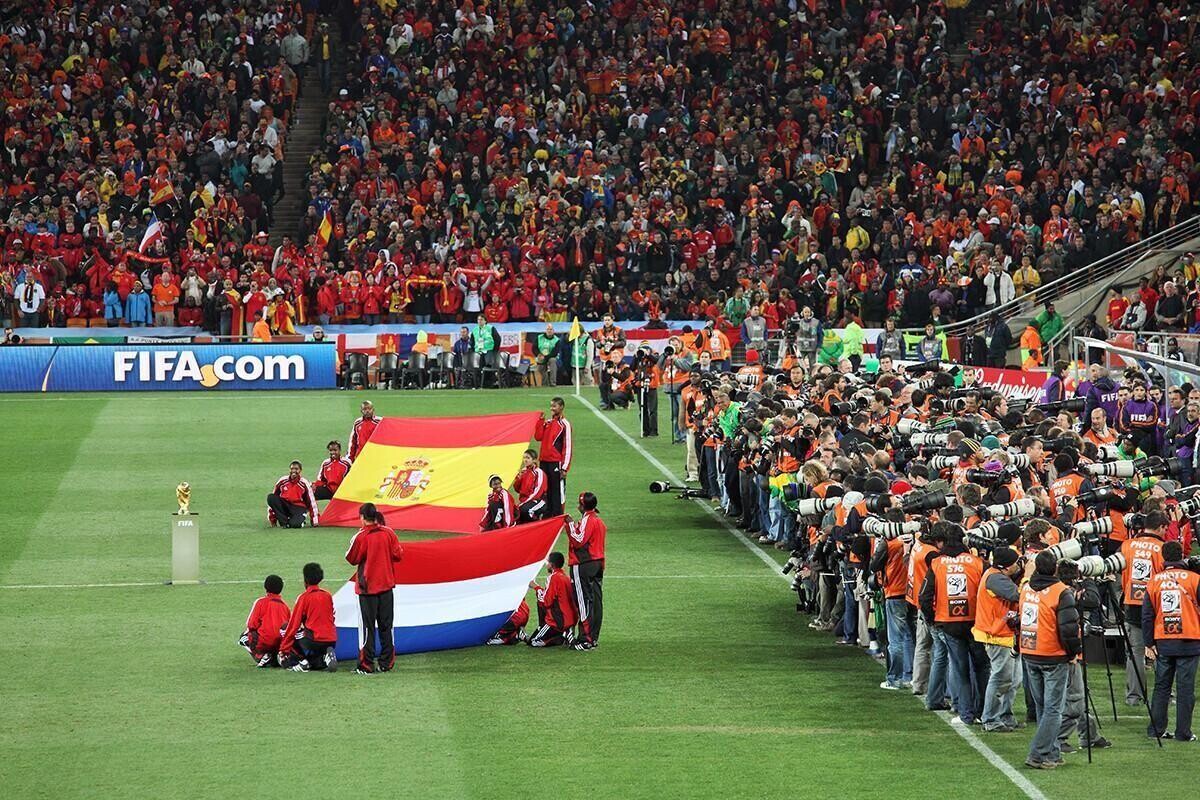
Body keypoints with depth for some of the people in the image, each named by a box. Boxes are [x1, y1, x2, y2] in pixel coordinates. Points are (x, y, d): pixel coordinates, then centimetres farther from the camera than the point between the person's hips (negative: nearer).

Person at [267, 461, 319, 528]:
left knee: (295, 524, -37)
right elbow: (273, 500, 6)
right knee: (270, 497, -25)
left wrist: (315, 521, -7)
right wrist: (272, 518, 2)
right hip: (284, 506, 4)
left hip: (299, 508, -3)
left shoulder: (304, 484, -6)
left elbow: (311, 502, -4)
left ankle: (299, 519, 3)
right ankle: (284, 522, -19)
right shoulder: (282, 481, 0)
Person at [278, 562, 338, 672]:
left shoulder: (304, 597, -3)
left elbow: (293, 625, -2)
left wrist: (283, 649, 4)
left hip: (314, 639, -6)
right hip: (331, 641, 6)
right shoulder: (328, 596, 12)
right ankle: (325, 657, -7)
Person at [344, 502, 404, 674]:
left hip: (367, 586, -4)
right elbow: (398, 555, 3)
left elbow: (352, 560, -7)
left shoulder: (361, 537, -15)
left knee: (368, 626, 1)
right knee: (386, 625, 11)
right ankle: (386, 663, 13)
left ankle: (366, 665, 0)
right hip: (386, 585, 4)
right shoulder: (388, 533, -3)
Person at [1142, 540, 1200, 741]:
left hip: (1163, 643, 3)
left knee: (1161, 686, 12)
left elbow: (1147, 615, 5)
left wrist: (1149, 643, 10)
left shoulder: (1154, 581, 3)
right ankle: (1183, 732, 0)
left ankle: (1156, 729, 12)